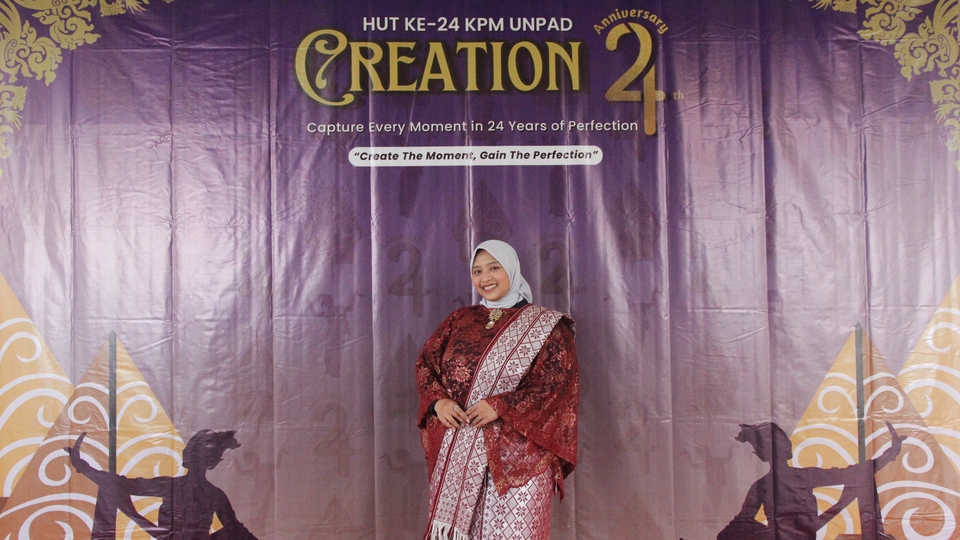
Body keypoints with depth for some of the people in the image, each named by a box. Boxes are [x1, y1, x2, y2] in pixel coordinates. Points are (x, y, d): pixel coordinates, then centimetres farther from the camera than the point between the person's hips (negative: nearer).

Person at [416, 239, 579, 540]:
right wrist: (438, 401, -10)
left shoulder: (546, 325, 0)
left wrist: (500, 407, -19)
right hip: (456, 451, 4)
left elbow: (557, 383, -9)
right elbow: (426, 361, 10)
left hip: (515, 453, -3)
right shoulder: (460, 320, 13)